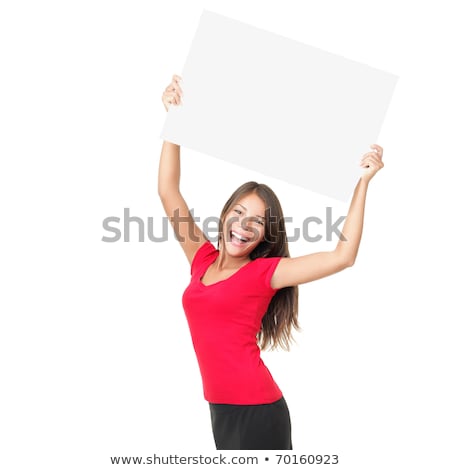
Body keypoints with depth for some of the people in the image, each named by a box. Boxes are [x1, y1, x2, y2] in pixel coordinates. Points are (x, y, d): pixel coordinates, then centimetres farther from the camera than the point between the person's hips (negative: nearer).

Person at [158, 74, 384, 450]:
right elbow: (168, 192, 6)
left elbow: (342, 257, -16)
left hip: (257, 410, -6)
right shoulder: (203, 259, 6)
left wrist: (362, 182, -15)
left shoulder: (264, 272, -7)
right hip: (221, 409, 6)